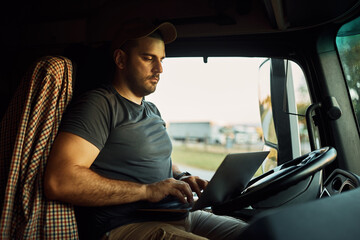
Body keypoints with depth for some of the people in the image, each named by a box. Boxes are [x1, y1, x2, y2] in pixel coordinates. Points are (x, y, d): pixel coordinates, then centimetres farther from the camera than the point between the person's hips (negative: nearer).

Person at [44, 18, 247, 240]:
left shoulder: (153, 111, 19)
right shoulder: (100, 105, -10)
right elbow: (59, 181, -22)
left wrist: (182, 178, 6)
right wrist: (147, 190, -21)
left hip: (180, 215, 8)